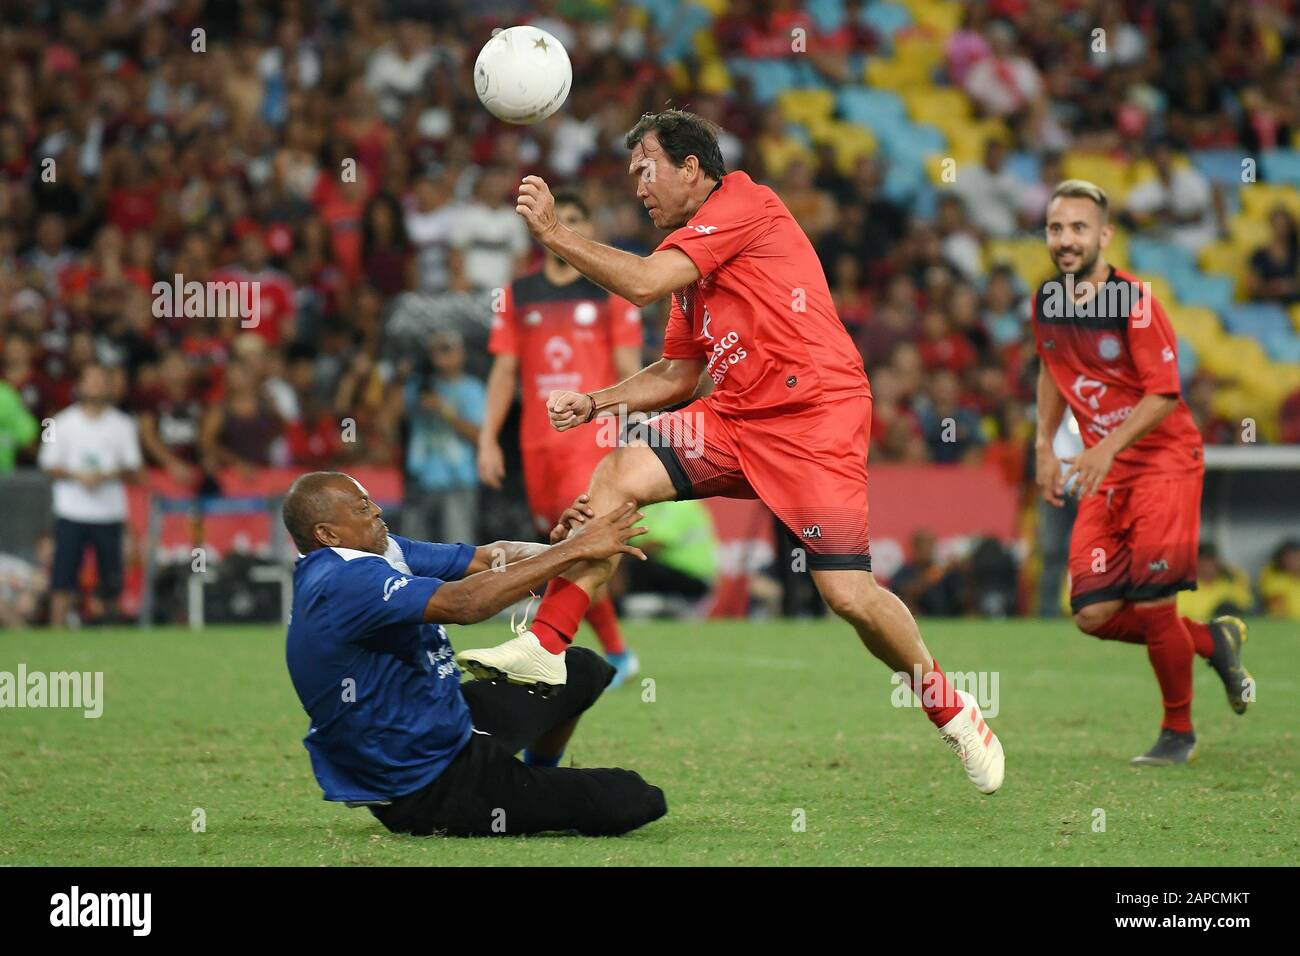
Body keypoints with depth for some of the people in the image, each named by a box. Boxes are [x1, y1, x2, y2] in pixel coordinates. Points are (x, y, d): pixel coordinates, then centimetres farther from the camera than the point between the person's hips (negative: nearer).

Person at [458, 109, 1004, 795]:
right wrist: (596, 402, 12)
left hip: (813, 419, -8)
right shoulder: (692, 250, 20)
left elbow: (642, 283, -17)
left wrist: (551, 231, -8)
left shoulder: (743, 203, -7)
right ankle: (545, 648, -11)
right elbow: (678, 375, 26)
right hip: (735, 417, 8)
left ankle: (952, 711, 10)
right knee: (618, 474, -11)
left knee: (849, 594, -13)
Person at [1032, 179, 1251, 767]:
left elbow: (1163, 394, -17)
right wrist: (1044, 446, 14)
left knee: (1151, 605, -11)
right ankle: (1213, 639, 21)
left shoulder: (1135, 300, -16)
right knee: (1094, 615, -4)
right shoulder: (1047, 301, 4)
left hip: (1163, 460, -6)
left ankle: (1178, 732, 11)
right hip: (1104, 471, 6)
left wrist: (1109, 447, -27)